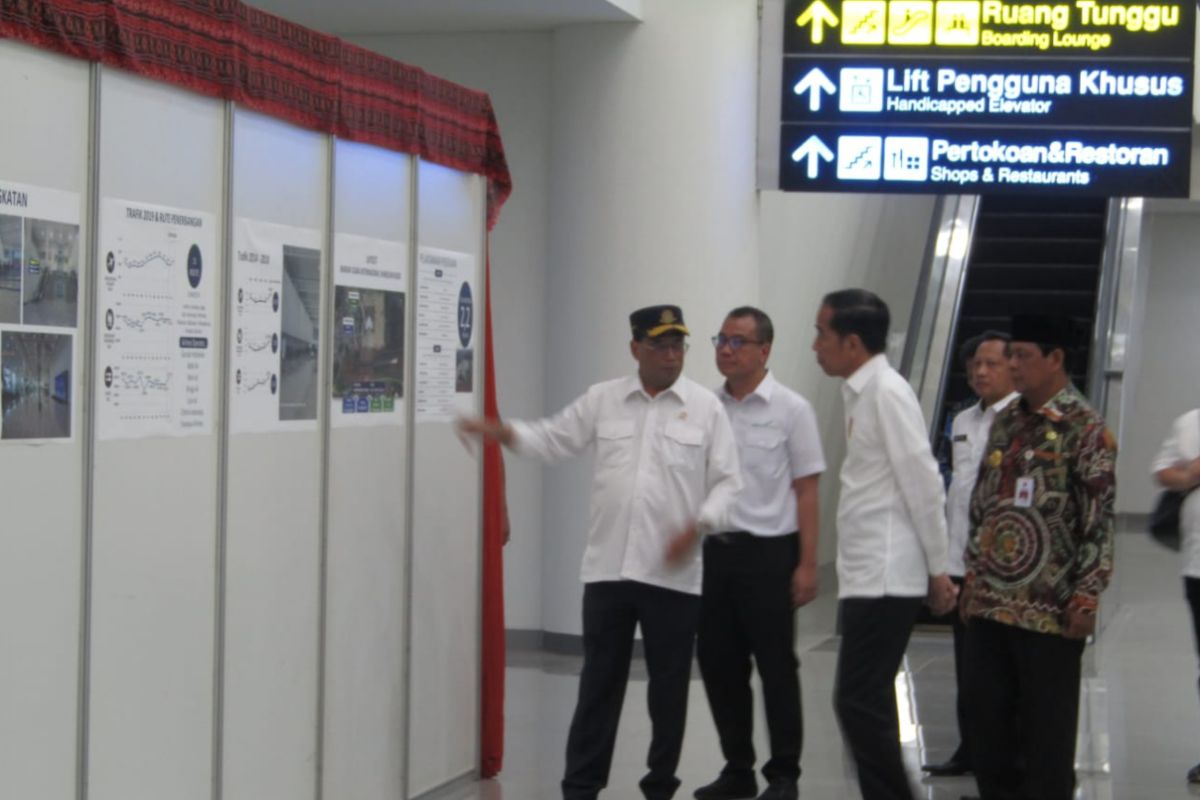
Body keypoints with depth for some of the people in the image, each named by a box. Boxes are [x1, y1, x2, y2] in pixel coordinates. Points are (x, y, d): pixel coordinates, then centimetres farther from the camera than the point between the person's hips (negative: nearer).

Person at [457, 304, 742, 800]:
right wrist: (504, 433, -5)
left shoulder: (706, 407, 0)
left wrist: (699, 526, -15)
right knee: (599, 682, 7)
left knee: (669, 684, 8)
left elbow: (727, 482, 0)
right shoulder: (602, 400, 6)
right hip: (607, 569, 1)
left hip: (674, 574, -1)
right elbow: (553, 440, 11)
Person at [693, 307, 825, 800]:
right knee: (719, 665, 9)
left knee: (776, 667, 2)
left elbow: (806, 491, -4)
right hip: (714, 550, 4)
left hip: (769, 552, -4)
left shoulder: (790, 409, -4)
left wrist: (807, 565, -8)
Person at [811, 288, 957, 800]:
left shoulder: (887, 392, -13)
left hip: (885, 576, -9)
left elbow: (923, 484, -15)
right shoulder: (861, 394, 15)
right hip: (867, 573, 9)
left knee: (858, 702, -9)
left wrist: (938, 568, -13)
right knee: (868, 702, 13)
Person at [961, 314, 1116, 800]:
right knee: (985, 719, 11)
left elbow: (1100, 522, -12)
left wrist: (1086, 596, -16)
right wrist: (972, 576, 16)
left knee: (1047, 728, 3)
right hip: (989, 601, 7)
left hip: (1049, 609, -7)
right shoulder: (1005, 422, 12)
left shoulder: (1085, 429, -9)